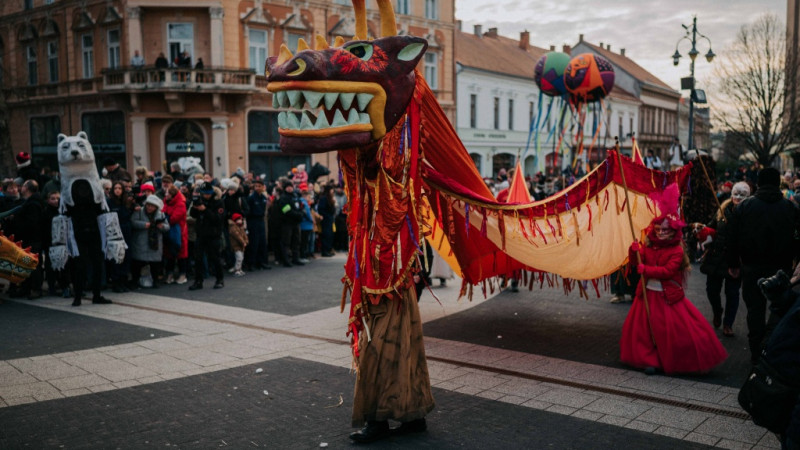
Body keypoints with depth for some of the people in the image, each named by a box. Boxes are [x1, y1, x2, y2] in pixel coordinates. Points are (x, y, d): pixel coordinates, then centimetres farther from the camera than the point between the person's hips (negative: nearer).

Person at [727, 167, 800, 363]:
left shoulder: (743, 207, -2)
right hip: (782, 267, 0)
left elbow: (732, 238, -1)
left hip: (752, 268, 0)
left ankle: (757, 353, 11)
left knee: (755, 309, 8)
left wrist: (733, 264, 7)